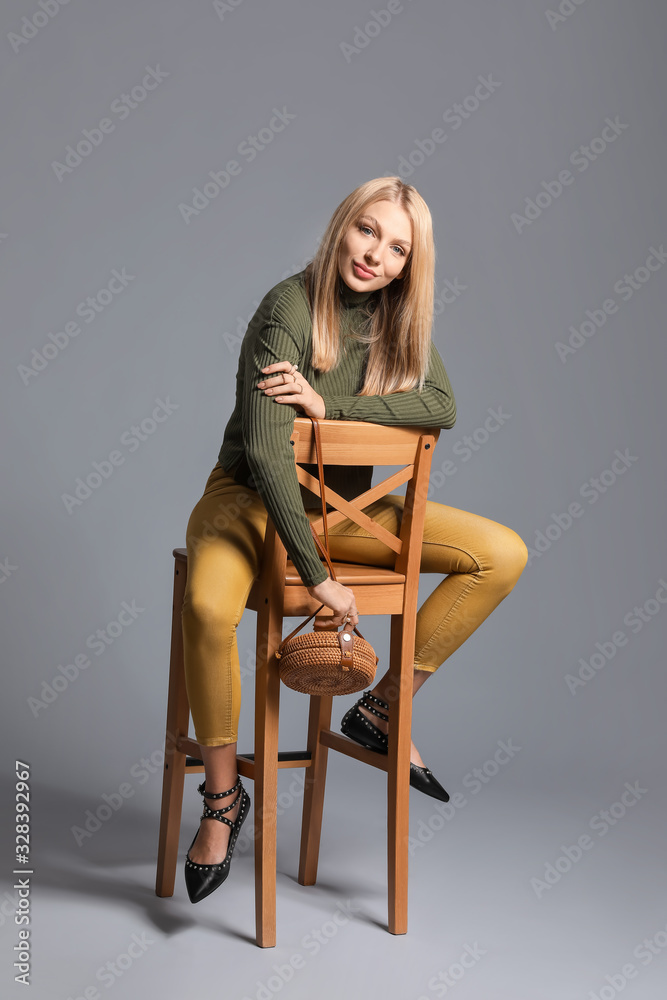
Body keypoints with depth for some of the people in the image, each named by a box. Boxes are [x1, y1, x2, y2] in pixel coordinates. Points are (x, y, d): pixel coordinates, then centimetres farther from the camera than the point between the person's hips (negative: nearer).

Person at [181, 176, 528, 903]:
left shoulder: (396, 316, -1)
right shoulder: (289, 309, -21)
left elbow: (442, 406, -14)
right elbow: (265, 451, -29)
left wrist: (329, 404, -27)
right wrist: (316, 578, -31)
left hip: (344, 503, 6)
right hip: (251, 496, -6)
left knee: (503, 555, -7)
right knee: (207, 608, -38)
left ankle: (383, 708, 3)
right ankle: (222, 796, -13)